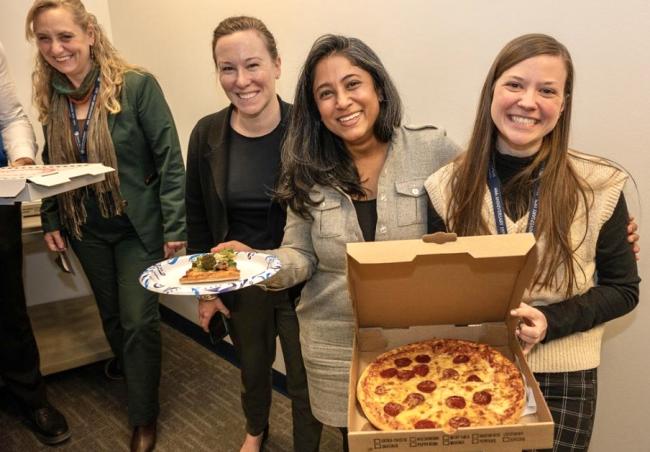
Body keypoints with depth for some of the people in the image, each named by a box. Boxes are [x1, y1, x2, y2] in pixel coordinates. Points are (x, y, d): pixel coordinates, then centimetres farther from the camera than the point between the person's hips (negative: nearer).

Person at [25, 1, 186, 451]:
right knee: (111, 313, 21)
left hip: (137, 226, -5)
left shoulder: (137, 85, -17)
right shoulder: (50, 97, -1)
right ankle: (125, 363, 50)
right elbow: (51, 165, 11)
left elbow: (170, 159, -17)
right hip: (85, 229, 5)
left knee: (139, 320, 0)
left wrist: (174, 227, -19)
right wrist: (50, 221, 6)